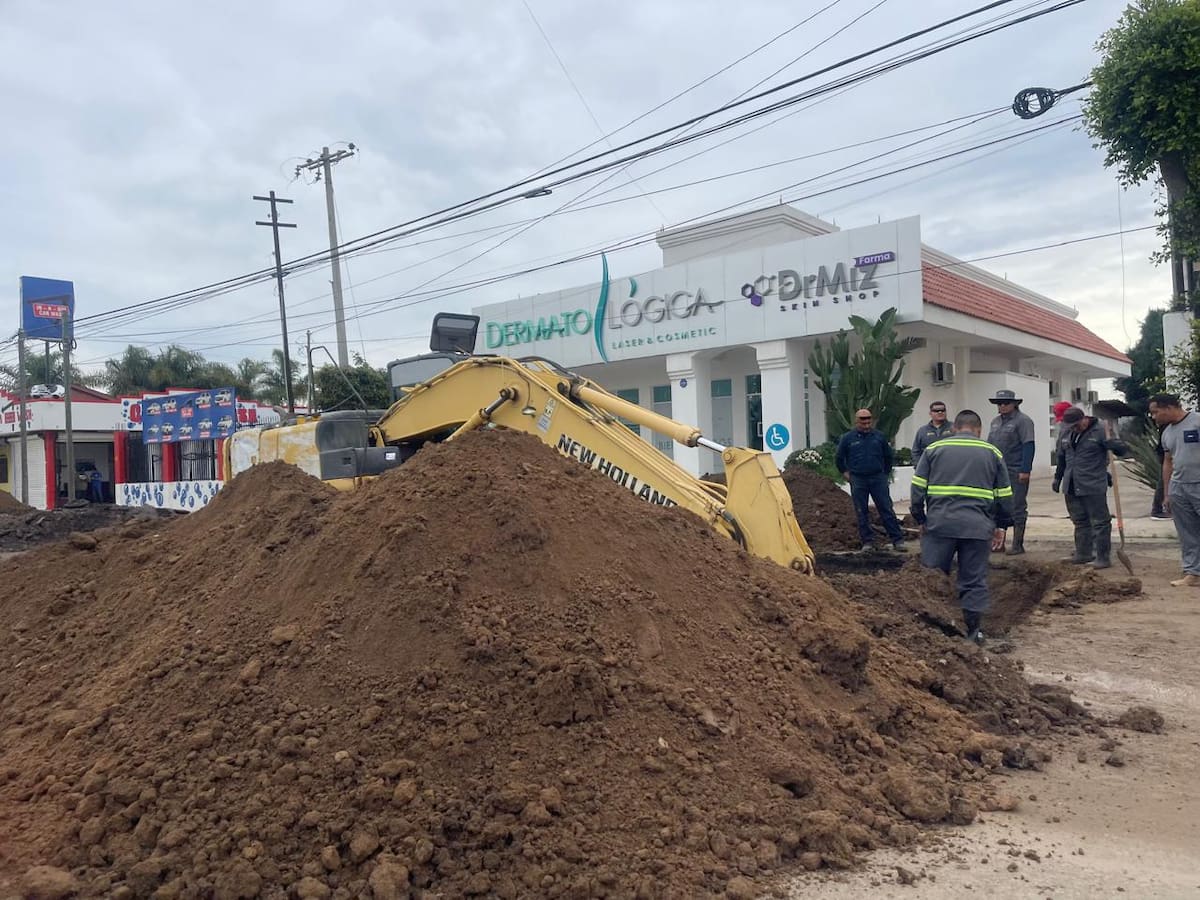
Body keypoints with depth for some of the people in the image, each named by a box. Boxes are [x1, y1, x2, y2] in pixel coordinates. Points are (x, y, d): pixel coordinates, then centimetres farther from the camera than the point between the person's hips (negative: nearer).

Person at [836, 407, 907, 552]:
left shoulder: (879, 436, 3)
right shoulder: (848, 438, 0)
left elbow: (889, 456, 16)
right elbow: (839, 458, 13)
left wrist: (885, 473, 13)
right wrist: (845, 473, 9)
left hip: (878, 478, 0)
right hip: (858, 481, 0)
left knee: (887, 510, -1)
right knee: (862, 513, 4)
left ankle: (898, 540, 3)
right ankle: (868, 542, 13)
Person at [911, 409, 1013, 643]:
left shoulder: (933, 449, 12)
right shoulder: (992, 453, 14)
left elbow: (918, 488, 6)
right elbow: (1005, 495, 12)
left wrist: (920, 520, 12)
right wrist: (1001, 526, 20)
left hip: (939, 524, 0)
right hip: (977, 527, 0)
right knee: (974, 581, 8)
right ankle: (974, 630, 12)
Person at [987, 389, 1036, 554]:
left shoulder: (1022, 421, -8)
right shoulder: (995, 421, 15)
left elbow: (1028, 446, -14)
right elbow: (990, 446, 20)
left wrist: (1025, 470, -20)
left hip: (1016, 473, -7)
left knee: (1017, 508, 0)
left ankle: (1018, 544, 7)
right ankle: (999, 542, 19)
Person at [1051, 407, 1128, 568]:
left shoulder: (1100, 431, -10)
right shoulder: (1066, 433, 10)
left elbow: (1123, 450, -12)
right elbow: (1062, 458, 22)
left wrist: (1112, 442, -33)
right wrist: (1057, 478, 24)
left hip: (1094, 487, -7)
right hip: (1071, 487, 7)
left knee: (1100, 522, -1)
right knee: (1080, 522, 14)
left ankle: (1103, 557, 5)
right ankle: (1083, 554, 24)